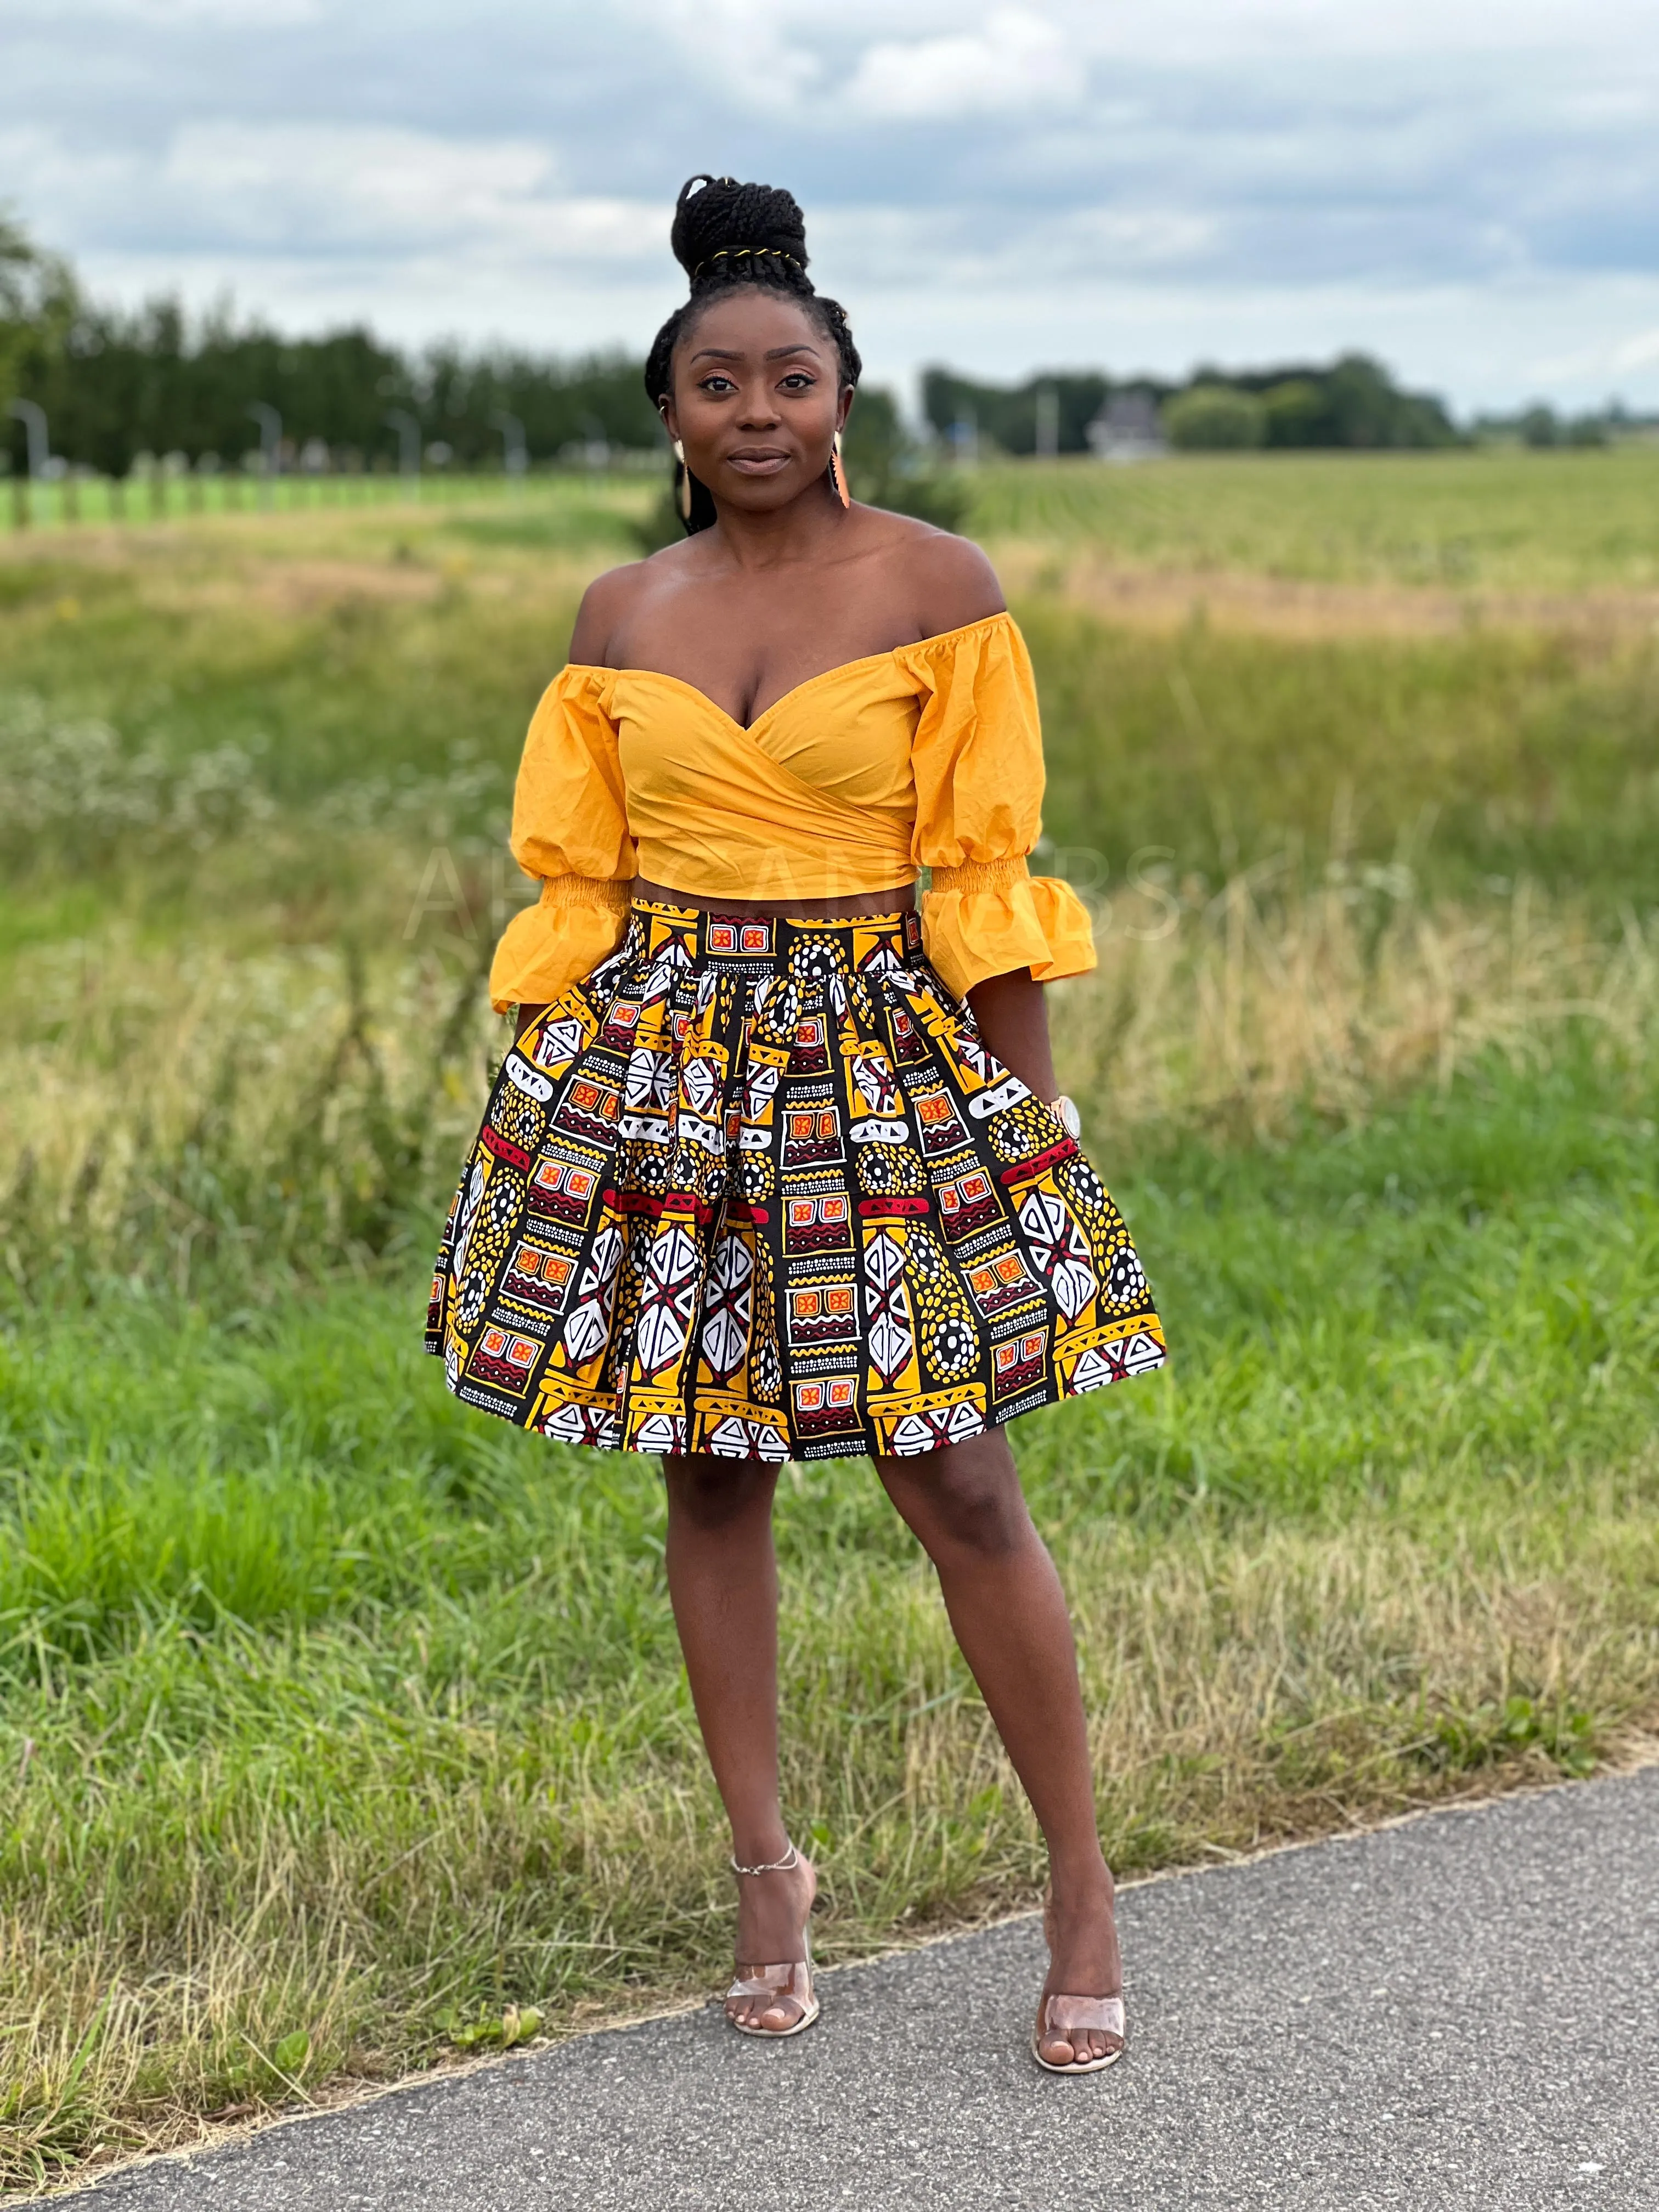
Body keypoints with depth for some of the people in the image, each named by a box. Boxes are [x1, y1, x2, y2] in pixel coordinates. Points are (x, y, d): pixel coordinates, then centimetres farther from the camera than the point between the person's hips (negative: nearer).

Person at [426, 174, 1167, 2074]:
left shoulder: (936, 589, -2)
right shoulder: (621, 619, 7)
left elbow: (983, 874, -2)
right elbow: (577, 884, 11)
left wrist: (1027, 1121, -3)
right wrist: (544, 1109, 9)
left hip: (879, 1053, -3)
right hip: (657, 1061, 3)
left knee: (960, 1484, -3)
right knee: (709, 1472, 8)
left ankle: (1081, 1890, 11)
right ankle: (764, 1865, 24)